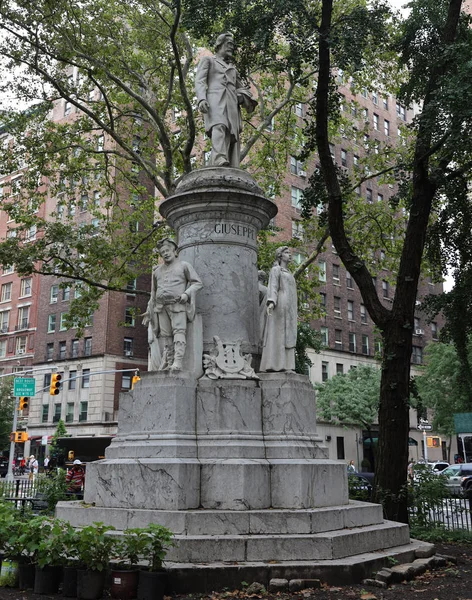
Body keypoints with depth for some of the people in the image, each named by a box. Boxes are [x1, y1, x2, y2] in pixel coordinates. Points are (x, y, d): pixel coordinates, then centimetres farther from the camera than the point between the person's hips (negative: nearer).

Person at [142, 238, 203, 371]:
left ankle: (178, 362, -27)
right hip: (161, 307, 5)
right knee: (165, 335, -1)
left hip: (177, 305, -5)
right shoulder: (157, 271, 23)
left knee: (179, 331, -17)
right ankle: (167, 363, -1)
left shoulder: (184, 266, 9)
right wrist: (149, 311, 22)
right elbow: (154, 293, 28)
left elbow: (198, 283, 3)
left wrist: (186, 294, -13)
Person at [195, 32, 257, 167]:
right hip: (215, 100, -6)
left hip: (232, 104, 6)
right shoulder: (208, 60, 21)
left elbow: (241, 88, 34)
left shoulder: (232, 68, 36)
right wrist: (201, 99, -15)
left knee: (232, 137, -11)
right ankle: (220, 162, -50)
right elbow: (199, 81, 6)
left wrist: (244, 96, 7)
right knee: (219, 128, -31)